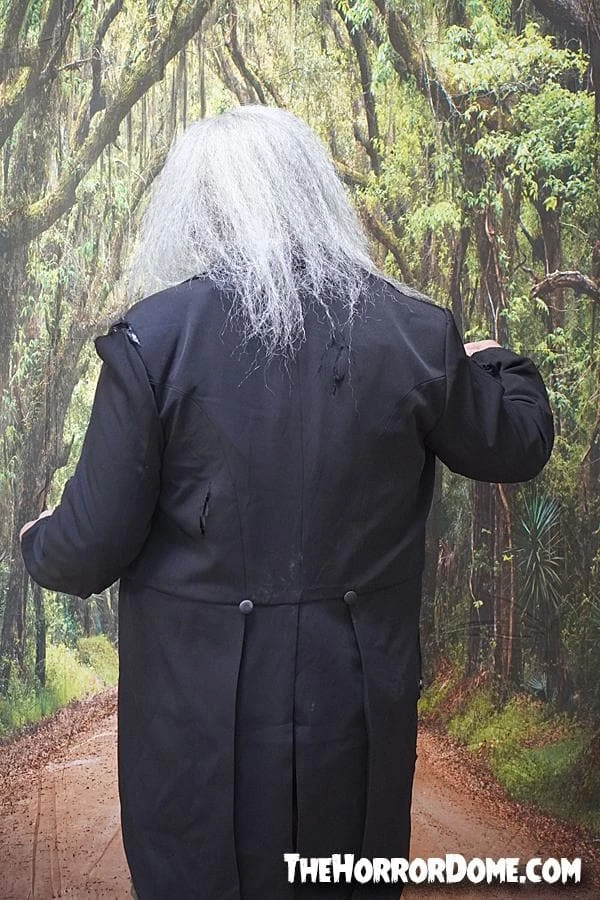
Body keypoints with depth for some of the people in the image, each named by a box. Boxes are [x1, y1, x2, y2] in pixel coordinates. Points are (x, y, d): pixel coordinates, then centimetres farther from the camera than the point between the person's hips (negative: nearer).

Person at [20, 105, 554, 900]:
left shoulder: (154, 337, -16)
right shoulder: (415, 333, -9)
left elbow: (93, 544, -11)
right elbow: (518, 447, 8)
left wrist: (39, 545, 12)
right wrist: (495, 364, 29)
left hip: (202, 701, -2)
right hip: (355, 697, 3)